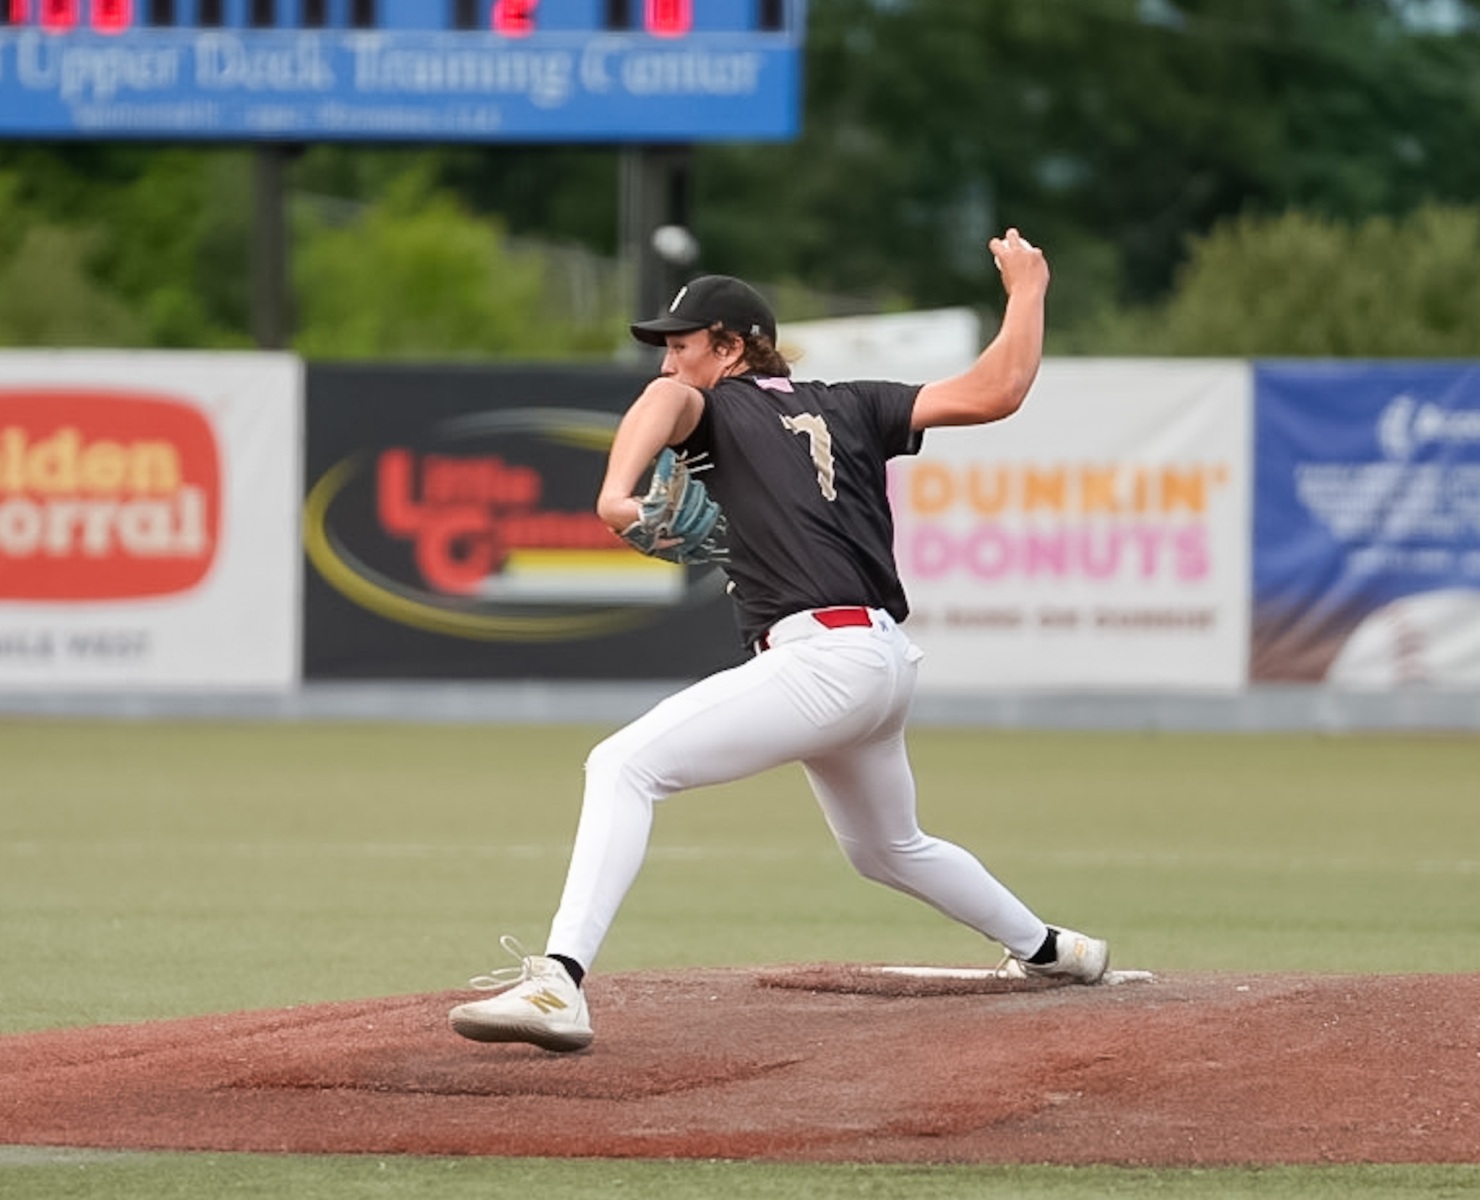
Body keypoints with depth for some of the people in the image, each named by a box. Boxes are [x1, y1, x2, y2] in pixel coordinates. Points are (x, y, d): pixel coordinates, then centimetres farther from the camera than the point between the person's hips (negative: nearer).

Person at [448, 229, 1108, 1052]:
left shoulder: (721, 406, 4)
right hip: (886, 665, 8)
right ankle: (1047, 949, 50)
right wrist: (1027, 293, 26)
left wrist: (618, 491, -38)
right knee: (887, 848, 34)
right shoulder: (851, 408, 18)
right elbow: (996, 392, 10)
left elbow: (667, 399, -21)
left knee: (624, 766, -17)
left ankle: (560, 982, -34)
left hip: (821, 659, -8)